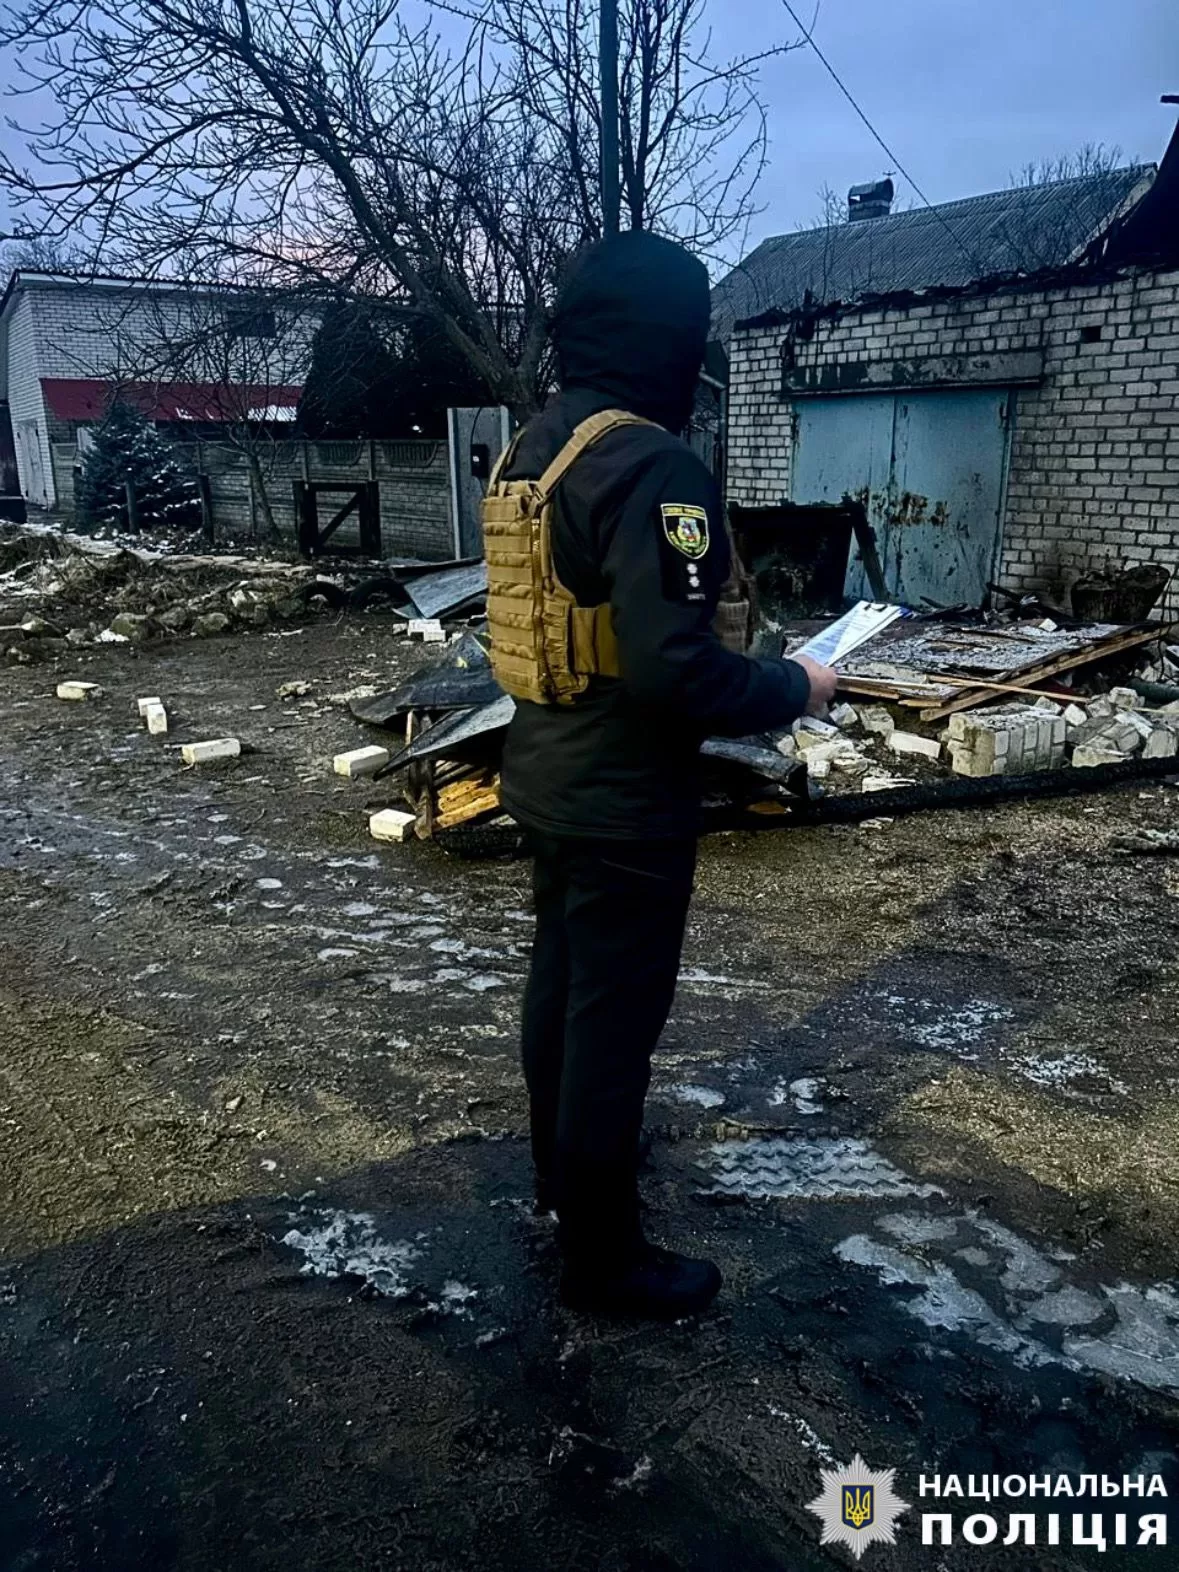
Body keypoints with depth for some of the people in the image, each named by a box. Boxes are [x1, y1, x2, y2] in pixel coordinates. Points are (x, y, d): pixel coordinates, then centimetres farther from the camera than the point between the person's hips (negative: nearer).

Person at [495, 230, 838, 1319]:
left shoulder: (533, 449, 6)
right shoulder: (652, 465, -24)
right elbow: (672, 668, -30)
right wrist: (793, 689, -13)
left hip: (546, 776, 10)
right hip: (624, 799, -9)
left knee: (561, 979, 23)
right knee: (618, 1012, 4)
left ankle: (562, 1167, 44)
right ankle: (603, 1256, 21)